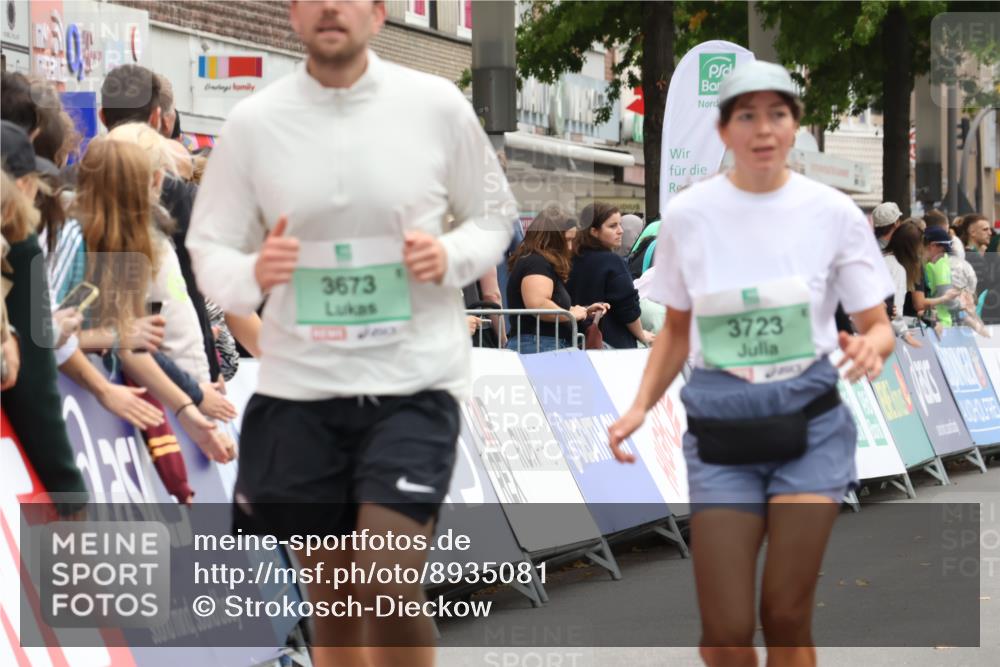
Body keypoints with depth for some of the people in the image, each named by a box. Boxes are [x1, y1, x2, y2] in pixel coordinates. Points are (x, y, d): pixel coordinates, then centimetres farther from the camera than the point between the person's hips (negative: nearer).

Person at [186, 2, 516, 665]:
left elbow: (494, 215, 10)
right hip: (300, 386, 2)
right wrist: (252, 274, -18)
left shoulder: (438, 106, -3)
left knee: (389, 586, -16)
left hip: (415, 382, -2)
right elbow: (209, 250, 5)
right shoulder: (253, 122, -1)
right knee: (332, 596, 13)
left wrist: (452, 257, -12)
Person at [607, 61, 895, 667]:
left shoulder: (833, 213, -4)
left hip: (809, 422, -1)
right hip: (721, 426, 1)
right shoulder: (688, 215, -1)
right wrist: (641, 407, -2)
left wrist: (872, 346, -22)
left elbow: (878, 325, 1)